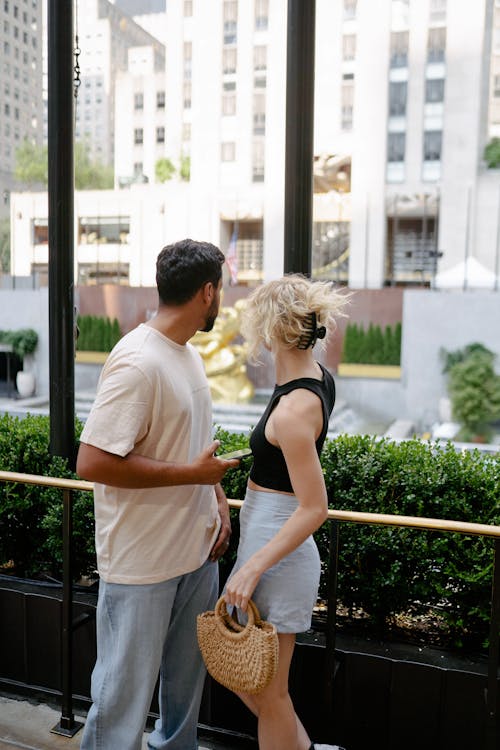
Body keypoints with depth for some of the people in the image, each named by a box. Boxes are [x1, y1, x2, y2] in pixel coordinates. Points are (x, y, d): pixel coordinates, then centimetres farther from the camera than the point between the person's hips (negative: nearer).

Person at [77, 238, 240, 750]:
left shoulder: (188, 354, 8)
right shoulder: (137, 362, -23)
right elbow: (92, 462, -27)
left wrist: (218, 501, 7)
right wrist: (193, 473, -22)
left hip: (196, 553, 9)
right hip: (142, 565, -9)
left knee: (187, 679, 23)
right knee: (125, 693, 9)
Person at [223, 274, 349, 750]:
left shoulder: (294, 409, -25)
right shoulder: (318, 377, 1)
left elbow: (314, 509, -23)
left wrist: (255, 566, -21)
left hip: (275, 553, -10)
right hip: (265, 542, 10)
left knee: (266, 692, 10)